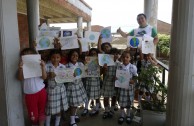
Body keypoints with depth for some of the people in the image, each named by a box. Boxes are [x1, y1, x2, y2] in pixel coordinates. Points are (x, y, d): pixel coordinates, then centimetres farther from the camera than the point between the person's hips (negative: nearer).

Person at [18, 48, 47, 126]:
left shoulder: (38, 65, -2)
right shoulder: (23, 67, -1)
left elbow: (44, 77, -9)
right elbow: (20, 79, -13)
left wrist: (43, 67, -22)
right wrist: (20, 69, -27)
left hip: (41, 92, 0)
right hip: (29, 94, 0)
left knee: (42, 110, 13)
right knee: (32, 113, 13)